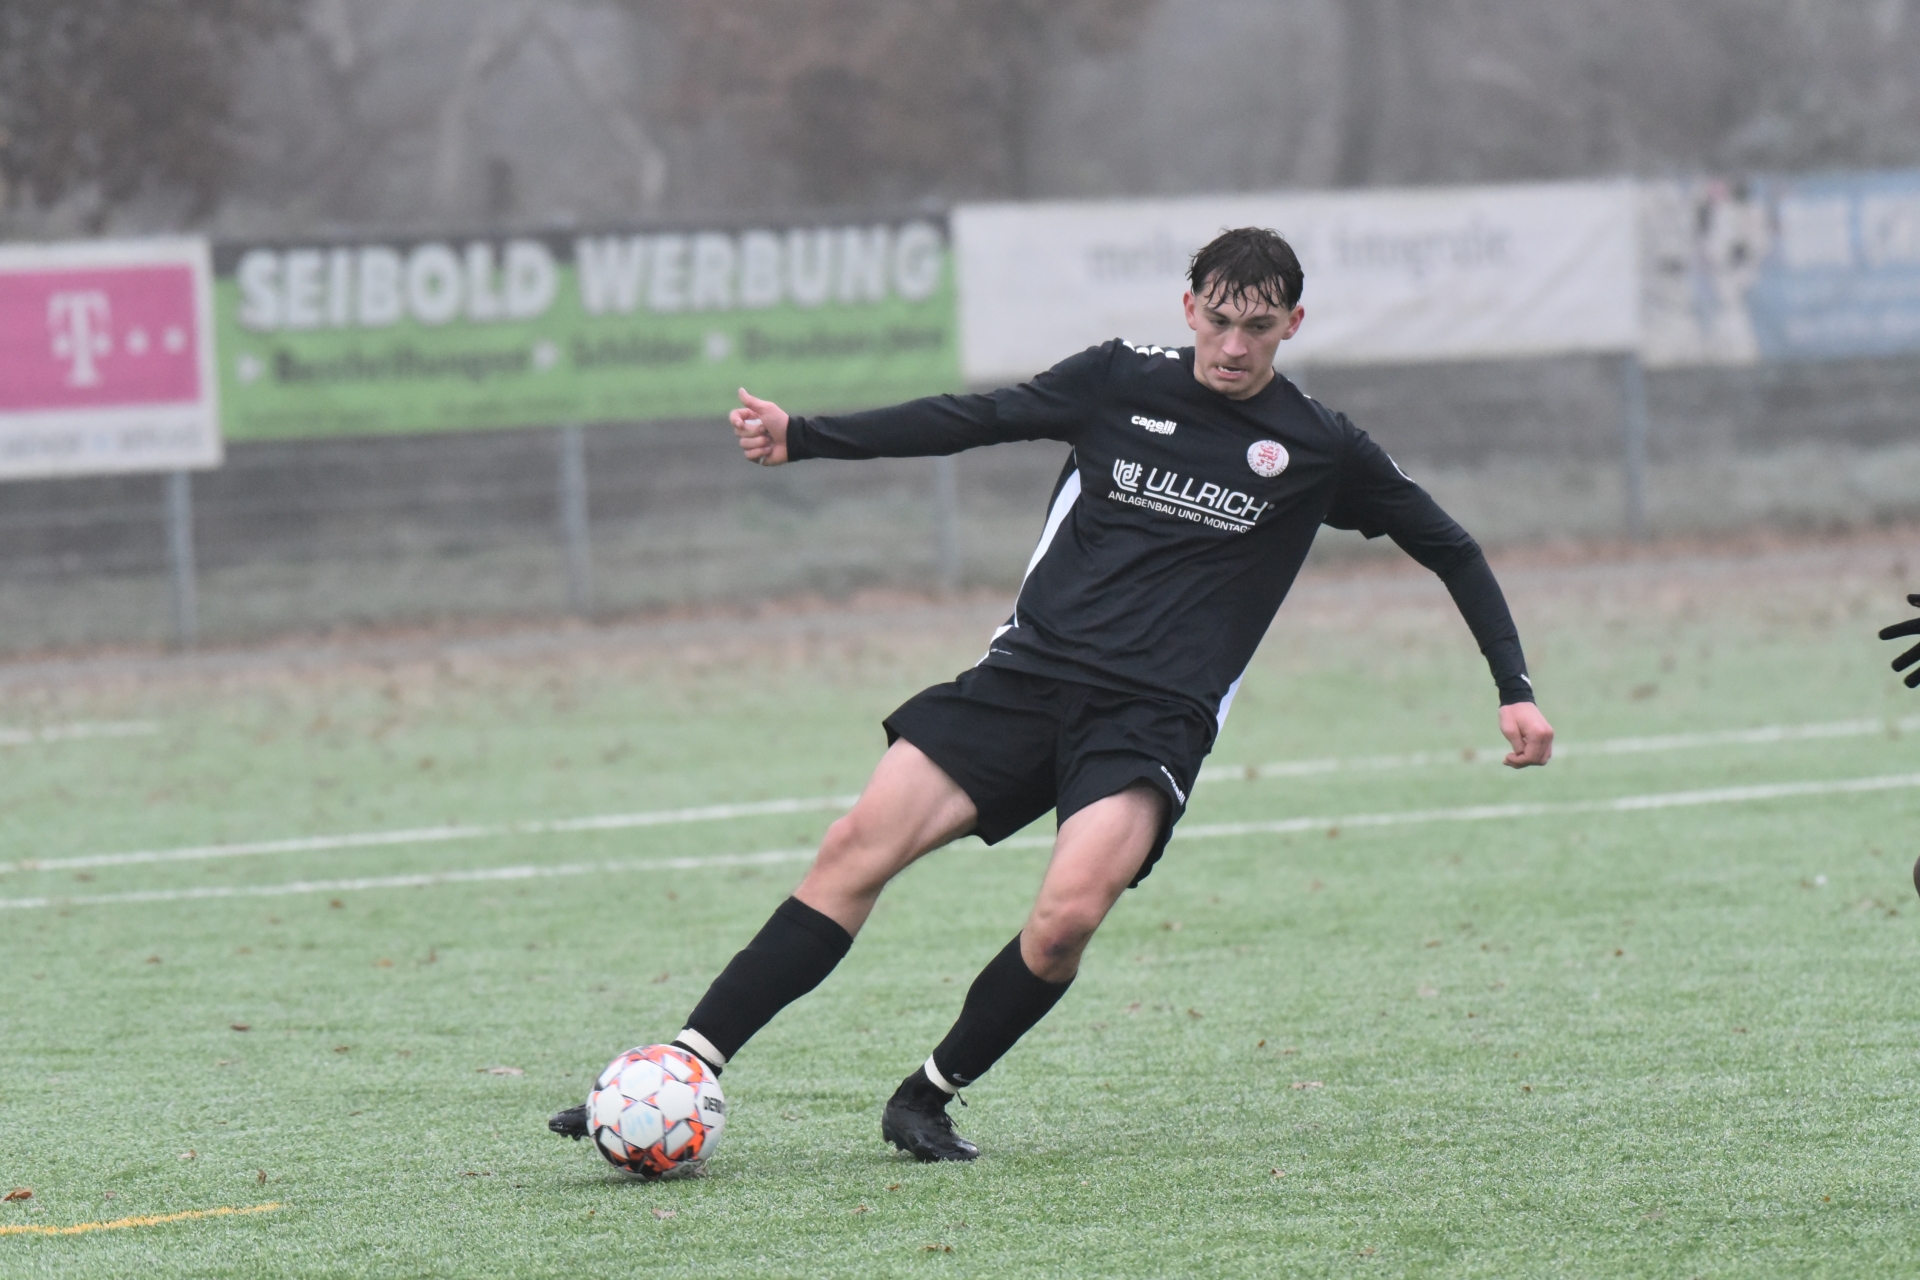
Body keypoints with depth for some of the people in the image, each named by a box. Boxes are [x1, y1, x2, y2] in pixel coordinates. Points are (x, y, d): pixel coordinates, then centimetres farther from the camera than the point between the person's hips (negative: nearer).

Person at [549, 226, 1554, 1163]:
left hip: (1153, 719, -2)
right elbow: (971, 421, 7)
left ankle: (927, 1100, -5)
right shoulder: (1124, 381, 5)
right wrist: (799, 438, -2)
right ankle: (686, 1069, -11)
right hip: (1031, 670, 2)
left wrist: (1514, 690, 7)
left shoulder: (1318, 450, 2)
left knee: (1068, 913, -27)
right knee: (856, 850, -12)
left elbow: (1451, 551, 13)